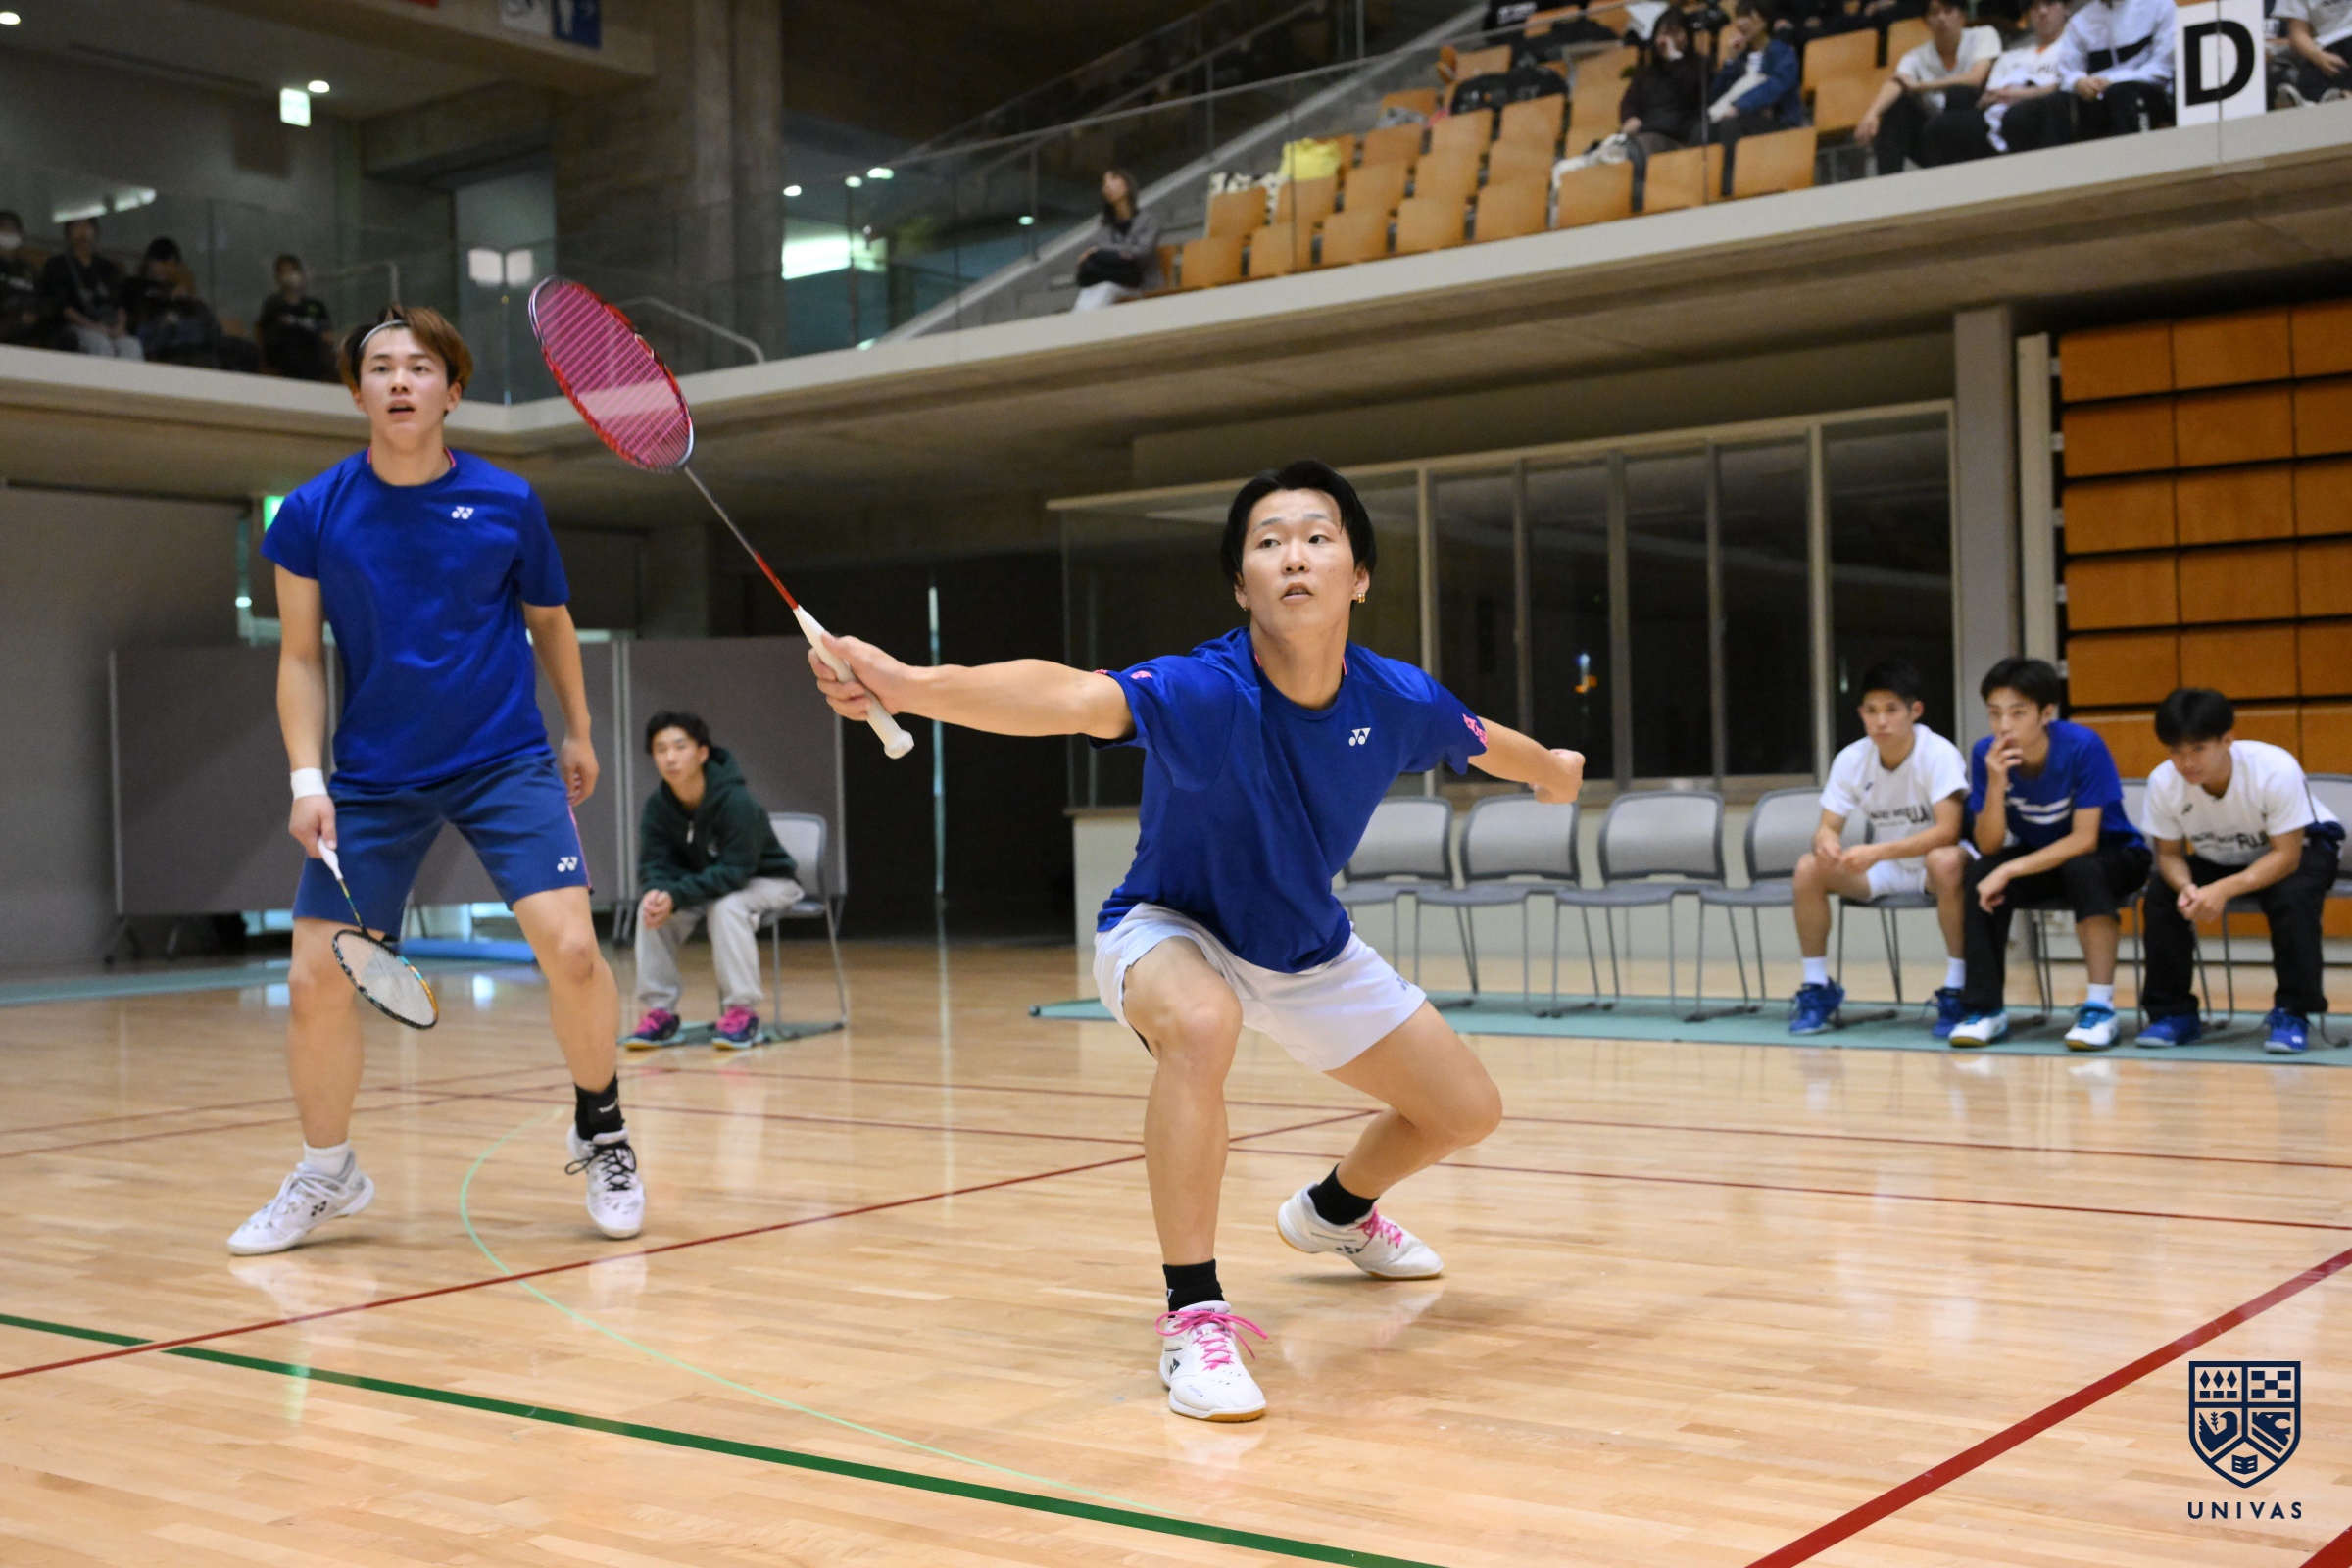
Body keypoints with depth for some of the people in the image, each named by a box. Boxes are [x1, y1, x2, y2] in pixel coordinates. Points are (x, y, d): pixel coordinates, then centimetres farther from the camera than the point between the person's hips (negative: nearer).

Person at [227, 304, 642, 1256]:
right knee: (316, 979, -3)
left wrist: (577, 731, 20)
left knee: (569, 946, -16)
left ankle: (600, 1134, 10)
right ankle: (326, 1175, 22)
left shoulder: (507, 503, -2)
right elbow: (301, 656, 4)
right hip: (371, 781, 1)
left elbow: (549, 621, 13)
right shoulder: (314, 514, -2)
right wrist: (307, 779, -6)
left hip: (506, 763, -1)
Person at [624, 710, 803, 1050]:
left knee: (727, 907, -36)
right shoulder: (657, 805, -13)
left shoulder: (736, 800, -30)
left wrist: (676, 896, -42)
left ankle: (741, 1011, -26)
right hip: (705, 882, 5)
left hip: (766, 881, -5)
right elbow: (652, 865, -13)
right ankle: (659, 1011, -12)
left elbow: (734, 872, -32)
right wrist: (657, 892, -38)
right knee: (650, 908, -20)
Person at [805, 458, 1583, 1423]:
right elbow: (1064, 696, -54)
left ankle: (1337, 1210, 43)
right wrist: (911, 684, -72)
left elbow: (1485, 743, 6)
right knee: (1199, 1021, -41)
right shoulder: (1202, 692, -35)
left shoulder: (1397, 702, -19)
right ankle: (1193, 1316, -30)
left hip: (1309, 947, 6)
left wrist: (1551, 768, 27)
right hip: (1171, 931, -6)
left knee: (1466, 1111, 10)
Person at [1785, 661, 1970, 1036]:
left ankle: (1955, 989, -24)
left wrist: (1878, 852, -41)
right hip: (1882, 868, 4)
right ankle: (1817, 989, -4)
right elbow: (1828, 826, -6)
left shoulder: (1939, 754, -20)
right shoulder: (1851, 759, -7)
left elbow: (1947, 831, -30)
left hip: (1933, 858, -4)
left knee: (1946, 862, -39)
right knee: (1809, 867, -20)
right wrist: (1826, 841, -33)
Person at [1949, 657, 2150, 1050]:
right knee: (1979, 873, -24)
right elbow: (1989, 846, -16)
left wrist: (2010, 871, -33)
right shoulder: (1987, 754, -14)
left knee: (2082, 869, -37)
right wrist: (1996, 783, -32)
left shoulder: (2084, 747, -25)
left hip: (2113, 855, -4)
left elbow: (2084, 839, -26)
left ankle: (2101, 1006, -30)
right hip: (2038, 857, 4)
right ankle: (1985, 1007, -17)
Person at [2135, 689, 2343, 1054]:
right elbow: (2169, 854, -12)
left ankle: (2292, 1014, -19)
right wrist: (2186, 886, -36)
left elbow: (2285, 855, -31)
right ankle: (2172, 1012, -4)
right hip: (2219, 859, 4)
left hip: (2301, 848, -4)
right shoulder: (2162, 782, -24)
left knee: (2291, 897, -35)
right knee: (2161, 897, -20)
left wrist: (2224, 890, -45)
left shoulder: (2275, 770, -35)